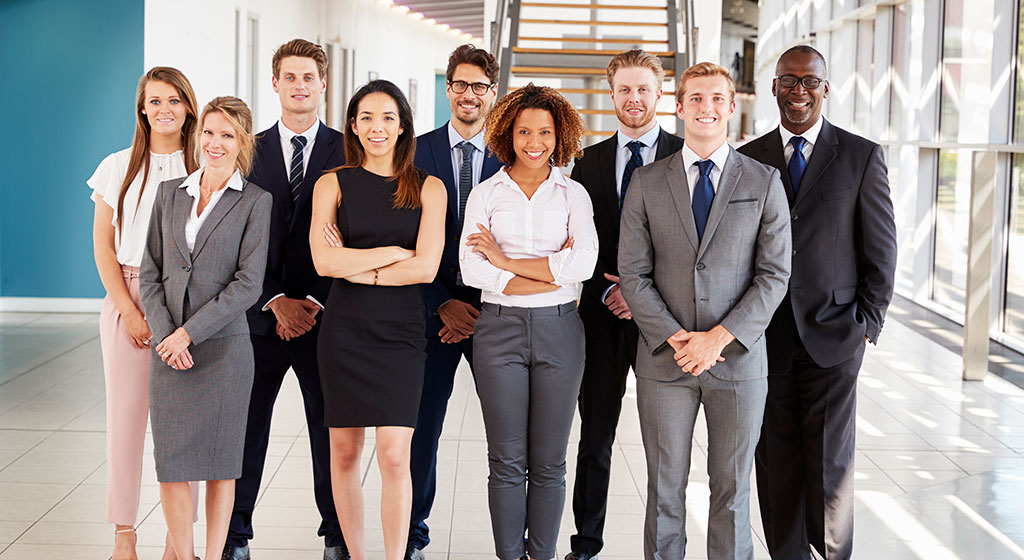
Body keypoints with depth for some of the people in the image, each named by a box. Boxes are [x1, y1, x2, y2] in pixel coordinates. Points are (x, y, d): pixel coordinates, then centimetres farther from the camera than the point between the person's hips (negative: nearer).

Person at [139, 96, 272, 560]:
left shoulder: (256, 201, -1)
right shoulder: (170, 193, 10)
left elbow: (248, 283, -8)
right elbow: (150, 272, 8)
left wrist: (189, 332, -12)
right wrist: (164, 334, -6)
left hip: (223, 345, -3)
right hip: (168, 347, 3)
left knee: (219, 462, 3)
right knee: (171, 462, 4)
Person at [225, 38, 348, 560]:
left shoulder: (347, 152, 3)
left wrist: (315, 302, -11)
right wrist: (276, 302, -8)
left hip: (324, 315, -1)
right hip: (261, 315, 1)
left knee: (330, 429, 7)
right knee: (246, 426, 7)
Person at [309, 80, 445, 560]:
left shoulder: (427, 188, 4)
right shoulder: (332, 184, 5)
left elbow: (426, 267, -7)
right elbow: (325, 261, -9)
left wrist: (358, 268, -8)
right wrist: (394, 253, -8)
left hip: (400, 331, -1)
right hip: (344, 330, 1)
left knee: (394, 456, -9)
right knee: (344, 451, 7)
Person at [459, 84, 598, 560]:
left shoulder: (573, 195, 6)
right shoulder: (485, 194, 5)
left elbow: (583, 263, -10)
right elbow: (471, 269, -8)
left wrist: (506, 262, -10)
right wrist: (552, 273, -13)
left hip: (559, 330, 0)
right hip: (499, 329, 0)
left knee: (549, 463, 5)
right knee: (506, 461, 3)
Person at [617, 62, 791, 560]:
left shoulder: (764, 183, 3)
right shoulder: (646, 183, 4)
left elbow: (774, 275, -2)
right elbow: (633, 274, 0)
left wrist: (719, 337, -13)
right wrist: (675, 339, -12)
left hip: (738, 359, 0)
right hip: (664, 362, 0)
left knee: (732, 489, 8)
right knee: (665, 487, 8)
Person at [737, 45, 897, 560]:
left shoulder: (862, 156, 2)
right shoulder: (748, 159, 8)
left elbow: (881, 249, 2)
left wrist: (868, 322, -4)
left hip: (832, 336, -2)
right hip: (766, 338, 2)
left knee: (829, 461, 0)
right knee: (775, 460, 6)